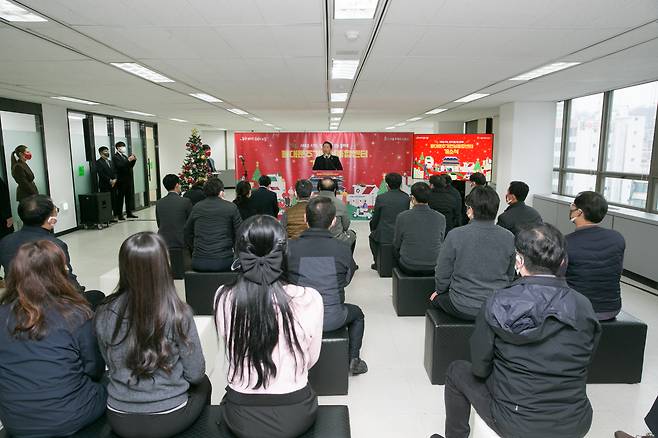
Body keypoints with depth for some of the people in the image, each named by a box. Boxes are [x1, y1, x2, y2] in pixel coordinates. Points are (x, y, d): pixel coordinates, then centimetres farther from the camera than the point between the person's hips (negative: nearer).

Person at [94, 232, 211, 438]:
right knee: (203, 384, 29)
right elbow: (195, 374, -12)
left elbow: (111, 366, 3)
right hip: (169, 419, -3)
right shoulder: (179, 314, -23)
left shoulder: (104, 314, -13)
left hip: (120, 419, 3)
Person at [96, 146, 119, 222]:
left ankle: (115, 215, 8)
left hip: (113, 184, 6)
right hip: (104, 186, -6)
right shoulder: (98, 162, -2)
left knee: (114, 200, 3)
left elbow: (115, 172, 14)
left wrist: (114, 179, -3)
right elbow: (101, 174, -12)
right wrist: (110, 180, -13)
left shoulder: (110, 161, 20)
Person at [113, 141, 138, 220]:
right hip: (121, 180, -8)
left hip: (128, 180, 8)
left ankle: (129, 213, 15)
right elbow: (120, 166, -20)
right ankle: (119, 215, 1)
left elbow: (130, 166, 16)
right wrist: (128, 160, -23)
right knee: (120, 197, -3)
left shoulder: (125, 156, 18)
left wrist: (134, 160, 1)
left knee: (129, 197, 8)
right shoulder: (115, 156, -6)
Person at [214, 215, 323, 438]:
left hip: (241, 418, 1)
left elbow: (233, 352, 0)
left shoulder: (223, 298, -16)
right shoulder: (309, 299, -21)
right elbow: (311, 359, -4)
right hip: (294, 416, -1)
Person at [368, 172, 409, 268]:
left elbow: (375, 218, -3)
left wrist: (373, 228, 16)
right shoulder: (406, 198, -4)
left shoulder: (380, 198, -13)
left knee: (372, 236, 30)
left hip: (384, 236, -3)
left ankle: (378, 262, 29)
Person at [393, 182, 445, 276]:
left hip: (408, 268, -2)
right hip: (433, 269, 2)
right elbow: (440, 243, 6)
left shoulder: (402, 217, -14)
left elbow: (397, 245, -1)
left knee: (395, 250, 27)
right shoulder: (441, 218, -9)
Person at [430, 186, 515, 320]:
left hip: (463, 308, -4)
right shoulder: (509, 238, -7)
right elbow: (510, 276, 7)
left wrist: (439, 291, 13)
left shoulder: (455, 235, -18)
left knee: (436, 297, 26)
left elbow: (442, 275, -8)